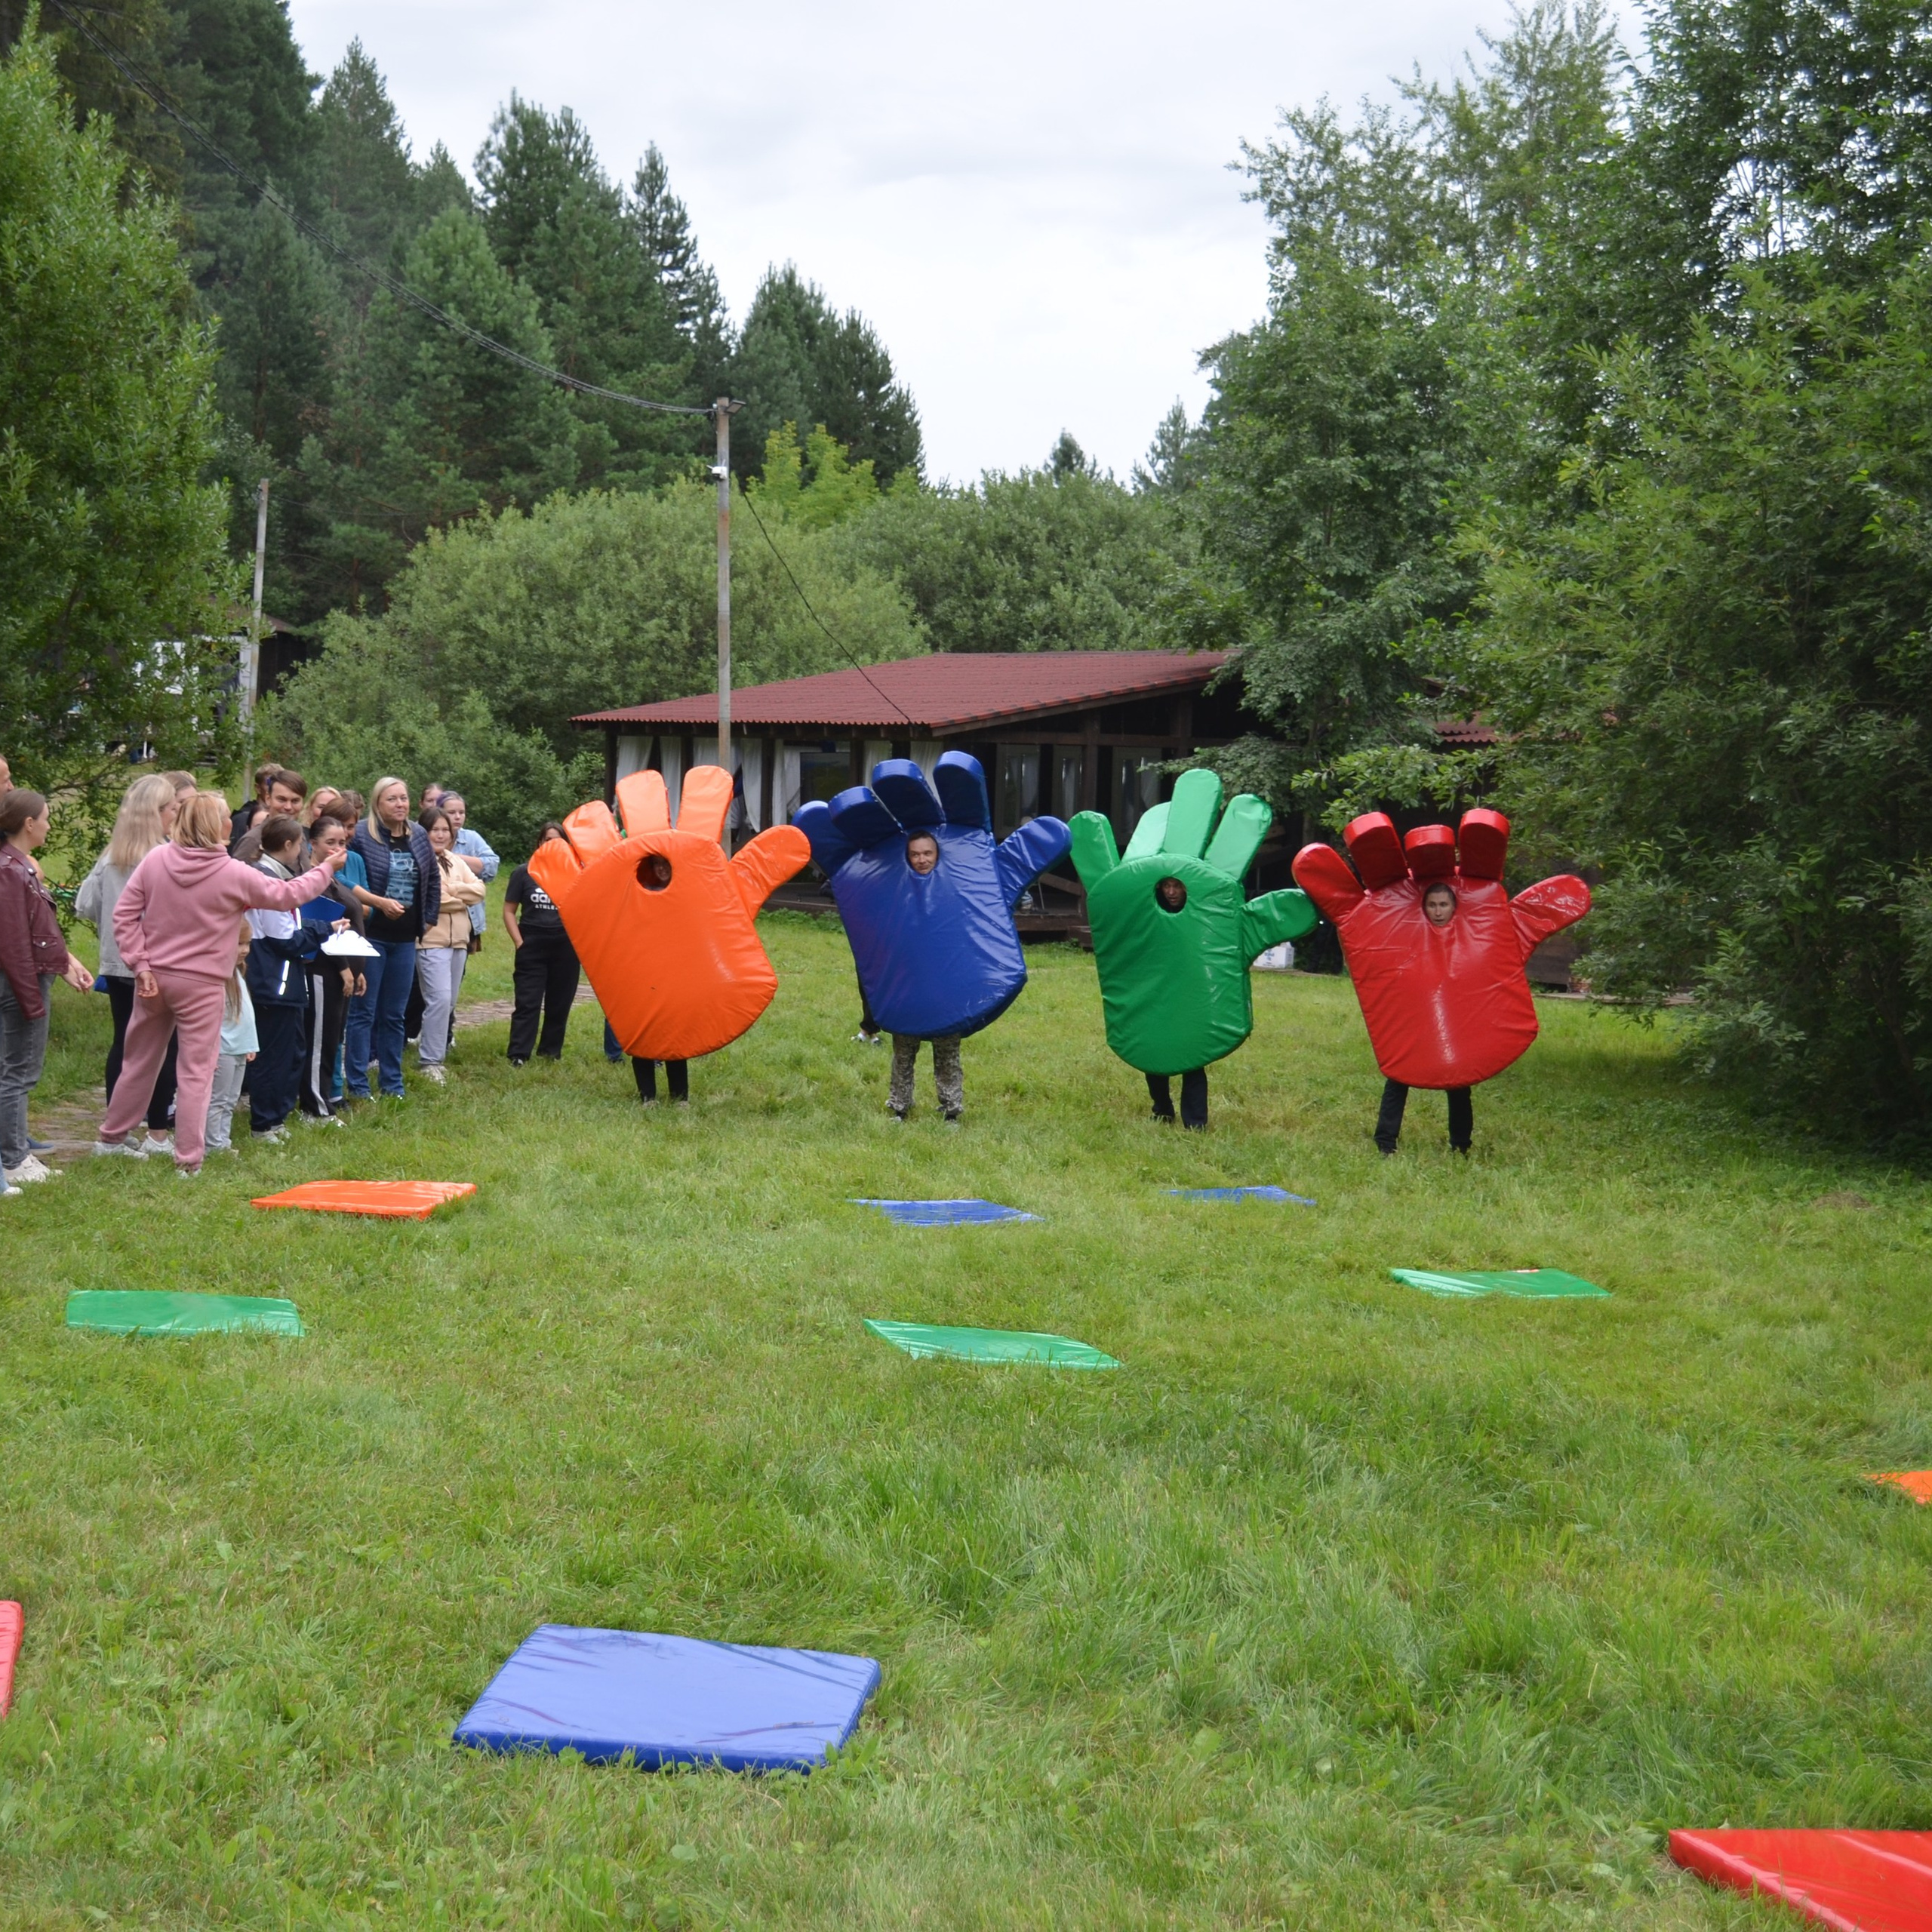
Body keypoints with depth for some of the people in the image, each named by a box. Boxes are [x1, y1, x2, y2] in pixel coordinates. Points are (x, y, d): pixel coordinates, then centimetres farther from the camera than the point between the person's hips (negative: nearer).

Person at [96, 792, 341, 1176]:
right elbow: (287, 895, -1)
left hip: (154, 977, 4)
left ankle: (112, 1137, 31)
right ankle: (188, 1159, 3)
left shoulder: (156, 859, -5)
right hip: (201, 984, -4)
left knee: (140, 1060, 19)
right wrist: (326, 870, 14)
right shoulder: (234, 875, -13)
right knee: (196, 1071, 3)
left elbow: (125, 914, -4)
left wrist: (141, 964, -1)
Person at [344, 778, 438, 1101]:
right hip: (371, 935, -5)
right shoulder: (361, 835, -10)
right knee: (364, 1011, -1)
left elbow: (433, 879, 19)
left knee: (395, 1014, 12)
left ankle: (392, 1083, 19)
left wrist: (429, 919, 13)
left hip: (405, 939, 5)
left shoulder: (419, 836, 8)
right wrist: (380, 902, -19)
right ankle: (357, 1085, 4)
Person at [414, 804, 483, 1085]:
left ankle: (436, 1051, 20)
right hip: (431, 940, -8)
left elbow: (479, 890, 6)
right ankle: (430, 1061, -11)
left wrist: (452, 890, -10)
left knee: (448, 1002, 10)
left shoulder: (456, 862, 16)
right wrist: (461, 898, -5)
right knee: (440, 998, -16)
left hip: (458, 940, 8)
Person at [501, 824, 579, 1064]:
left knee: (559, 1002, 7)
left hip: (565, 947, 1)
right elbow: (509, 911, 6)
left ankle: (551, 1051, 19)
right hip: (532, 946, -1)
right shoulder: (524, 873, 4)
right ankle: (518, 1055, -6)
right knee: (527, 1002, -5)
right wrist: (519, 943, -3)